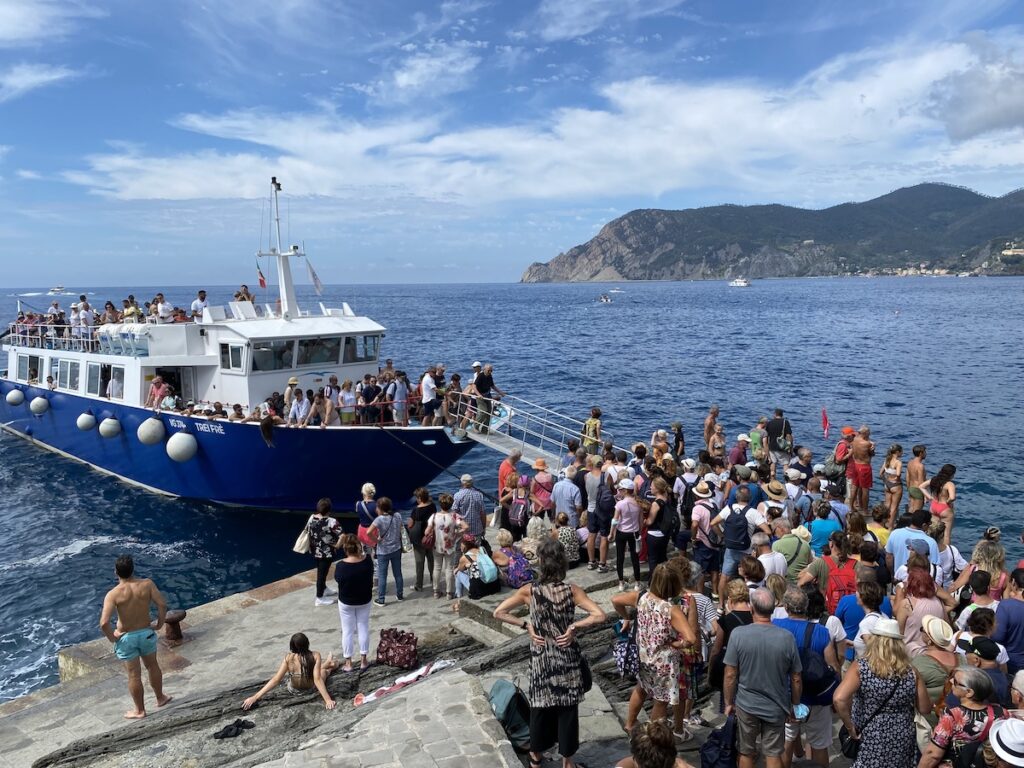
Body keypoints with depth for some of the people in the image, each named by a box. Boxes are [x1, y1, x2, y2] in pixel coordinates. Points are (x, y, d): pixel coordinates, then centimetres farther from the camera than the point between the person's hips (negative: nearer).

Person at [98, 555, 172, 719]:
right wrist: (159, 624, -1)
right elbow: (162, 605, -17)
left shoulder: (113, 594, -20)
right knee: (153, 666, 25)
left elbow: (104, 623, -27)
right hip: (146, 633, 2)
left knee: (134, 675, 13)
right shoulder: (147, 584, -14)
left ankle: (139, 710, 29)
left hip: (126, 638, -2)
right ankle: (160, 698, 42)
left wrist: (111, 637, -9)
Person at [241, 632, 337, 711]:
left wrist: (254, 697, -27)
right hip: (312, 688, -1)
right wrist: (328, 700, -33)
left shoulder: (288, 658, -27)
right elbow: (317, 679, -33)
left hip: (294, 689, 1)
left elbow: (276, 680, -28)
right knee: (323, 669, 32)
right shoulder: (315, 655, -30)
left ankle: (326, 664, 61)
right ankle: (327, 664, 66)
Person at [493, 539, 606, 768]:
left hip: (541, 659, 1)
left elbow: (499, 613, -12)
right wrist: (574, 626, -13)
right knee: (568, 708, 14)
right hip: (567, 658, -1)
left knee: (540, 706, 18)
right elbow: (599, 616, -20)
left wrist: (526, 625, -8)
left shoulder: (529, 591, -13)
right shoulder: (571, 590, -14)